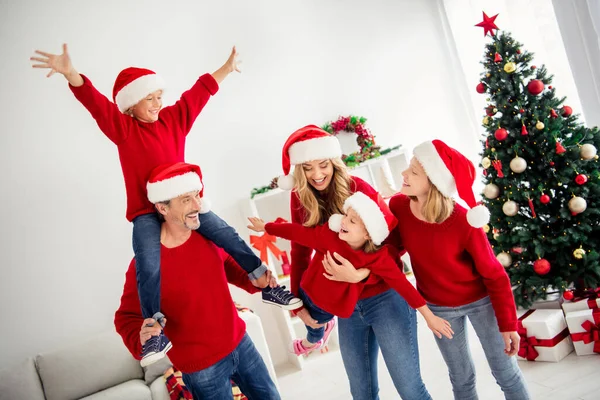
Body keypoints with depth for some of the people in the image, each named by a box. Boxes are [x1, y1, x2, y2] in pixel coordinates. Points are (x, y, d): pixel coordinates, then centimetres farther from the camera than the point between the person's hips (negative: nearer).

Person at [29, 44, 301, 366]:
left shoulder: (174, 118, 7)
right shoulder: (122, 127, -4)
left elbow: (200, 92, 14)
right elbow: (94, 102, -20)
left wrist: (226, 68, 21)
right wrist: (70, 74, -37)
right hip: (146, 212, -3)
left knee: (228, 236, -2)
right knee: (149, 266, -22)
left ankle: (269, 287, 13)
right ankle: (156, 332, -10)